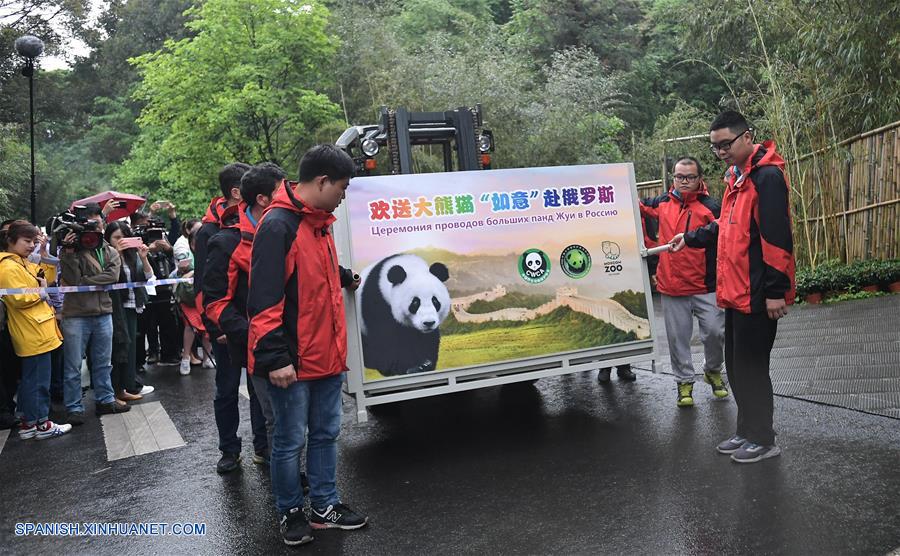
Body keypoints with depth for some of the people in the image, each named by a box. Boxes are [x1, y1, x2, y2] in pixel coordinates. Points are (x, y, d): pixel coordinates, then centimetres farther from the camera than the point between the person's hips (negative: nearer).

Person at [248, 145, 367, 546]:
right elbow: (264, 298, -21)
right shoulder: (278, 225, -17)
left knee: (326, 434, 16)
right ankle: (290, 512, 25)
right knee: (290, 441, 7)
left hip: (327, 356, 9)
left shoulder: (319, 224, 11)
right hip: (292, 361, -8)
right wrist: (275, 357, -21)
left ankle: (324, 507, 29)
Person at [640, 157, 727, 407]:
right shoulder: (662, 203, 7)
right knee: (678, 337, 8)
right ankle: (684, 382, 23)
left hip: (706, 285, -2)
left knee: (715, 332, 2)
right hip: (671, 286, 2)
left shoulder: (711, 207, -4)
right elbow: (638, 207, 26)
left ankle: (713, 371, 29)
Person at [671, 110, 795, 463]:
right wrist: (690, 239, 19)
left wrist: (776, 291, -21)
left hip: (757, 293, -9)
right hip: (735, 290, 9)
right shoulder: (736, 176, 15)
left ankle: (763, 439, 16)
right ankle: (747, 432, 29)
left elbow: (777, 236, -20)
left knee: (751, 365, 0)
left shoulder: (767, 176, -15)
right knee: (737, 365, 16)